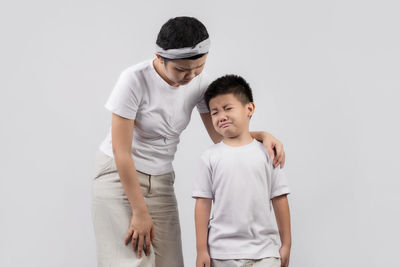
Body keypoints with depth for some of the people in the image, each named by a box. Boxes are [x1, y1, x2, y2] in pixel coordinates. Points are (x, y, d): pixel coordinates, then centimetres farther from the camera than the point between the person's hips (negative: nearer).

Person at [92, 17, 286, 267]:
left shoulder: (199, 82, -6)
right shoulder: (136, 80, -21)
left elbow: (221, 135, 4)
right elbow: (121, 152, -18)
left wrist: (262, 135, -15)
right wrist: (140, 213, -15)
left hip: (161, 180, 5)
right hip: (119, 175, -5)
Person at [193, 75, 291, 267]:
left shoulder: (266, 153, 2)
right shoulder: (211, 157, 1)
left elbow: (279, 199, 4)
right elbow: (203, 203, 0)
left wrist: (286, 244, 5)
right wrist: (201, 250, -2)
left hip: (264, 251, 0)